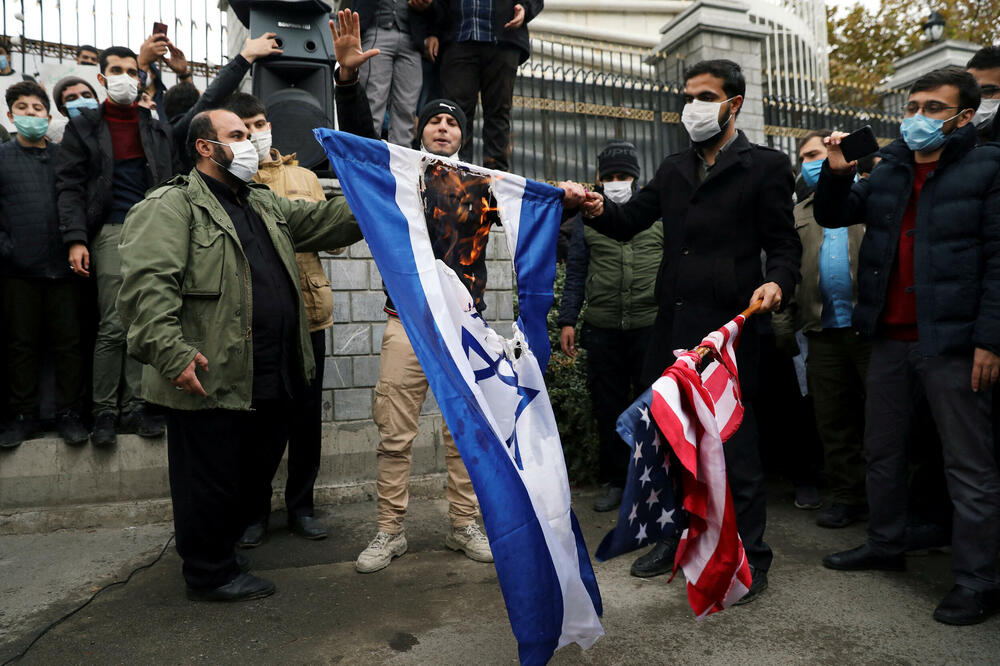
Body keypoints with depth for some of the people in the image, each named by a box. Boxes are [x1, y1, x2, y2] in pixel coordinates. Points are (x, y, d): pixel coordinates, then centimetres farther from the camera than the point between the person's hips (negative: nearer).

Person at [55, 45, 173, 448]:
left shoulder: (155, 130, 19)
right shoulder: (84, 127, 11)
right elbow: (69, 187, 2)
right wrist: (76, 239, -9)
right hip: (112, 232, -3)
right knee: (113, 326, -7)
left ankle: (133, 407, 8)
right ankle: (104, 411, 4)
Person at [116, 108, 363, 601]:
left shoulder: (265, 204, 20)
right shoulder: (172, 206, -7)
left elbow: (326, 221, 17)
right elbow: (146, 282, -19)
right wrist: (171, 354, -27)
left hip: (271, 377, 9)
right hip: (210, 379, -8)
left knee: (254, 471, 20)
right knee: (210, 479, 6)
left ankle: (222, 547, 41)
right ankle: (209, 574, 25)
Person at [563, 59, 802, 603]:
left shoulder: (765, 166, 1)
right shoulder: (675, 169, 18)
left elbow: (783, 244, -1)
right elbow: (628, 222, 12)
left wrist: (776, 282, -22)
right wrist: (597, 208, -9)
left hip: (727, 326, -6)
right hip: (673, 327, 6)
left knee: (734, 442, 0)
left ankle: (749, 557, 18)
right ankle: (679, 536, 32)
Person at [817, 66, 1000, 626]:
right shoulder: (888, 172, 13)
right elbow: (833, 216, 14)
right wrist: (836, 172, -5)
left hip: (952, 342, -6)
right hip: (890, 338, 6)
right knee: (883, 450, 16)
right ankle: (886, 545, 33)